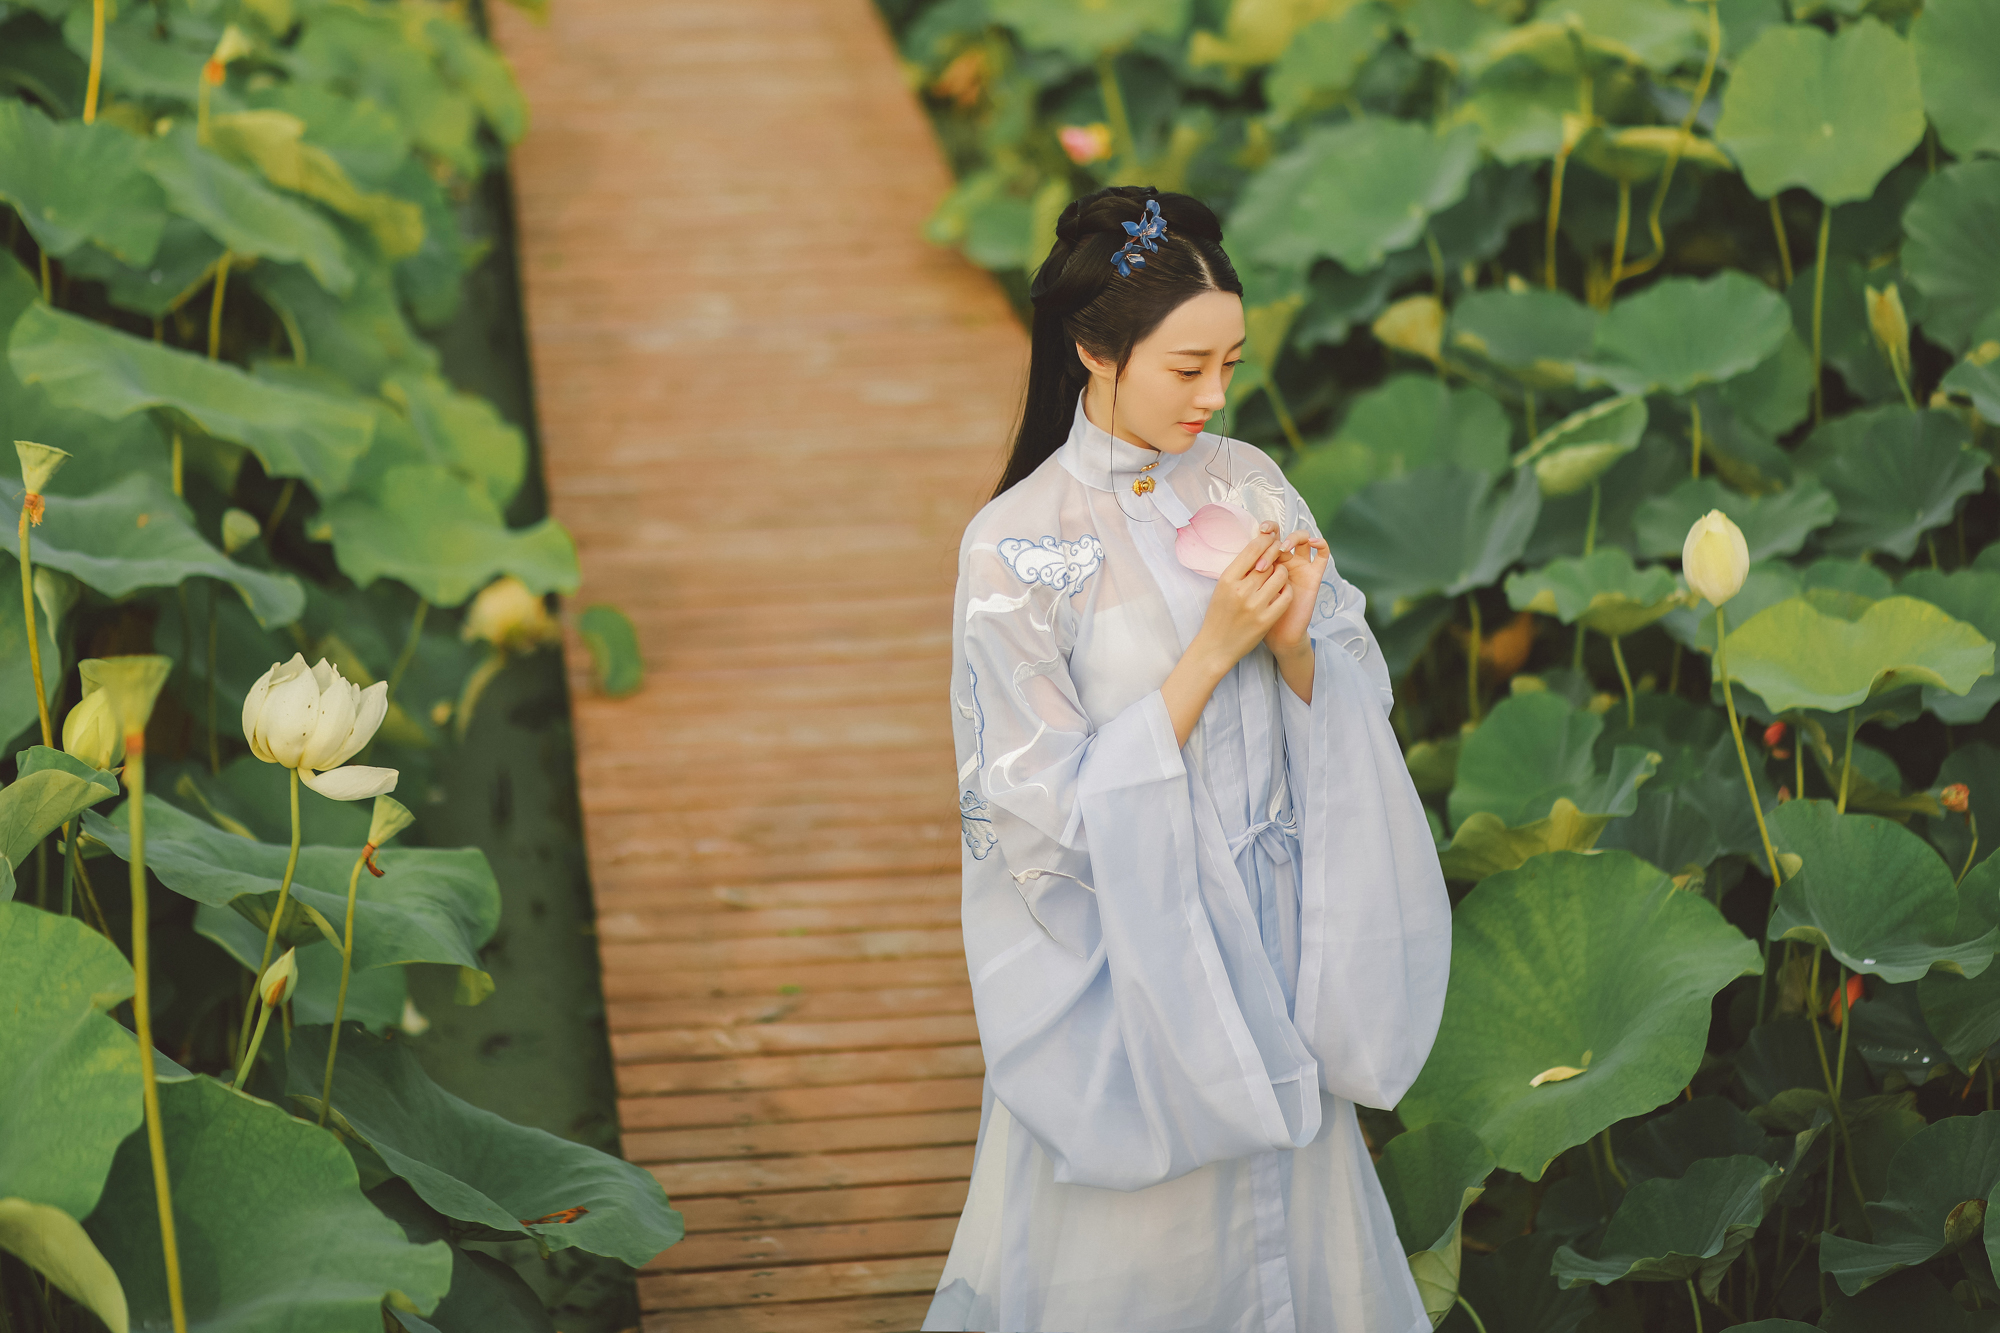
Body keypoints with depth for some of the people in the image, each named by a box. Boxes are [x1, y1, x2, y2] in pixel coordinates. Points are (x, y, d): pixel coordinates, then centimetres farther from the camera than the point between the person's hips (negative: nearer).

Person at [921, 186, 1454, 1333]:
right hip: (1123, 953, -4)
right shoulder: (1015, 546, -15)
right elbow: (1050, 809, -16)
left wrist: (1295, 644, -17)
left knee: (1291, 1219, 15)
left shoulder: (1249, 486, -1)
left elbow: (1353, 710, 5)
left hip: (1269, 936, 4)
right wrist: (1212, 654, -22)